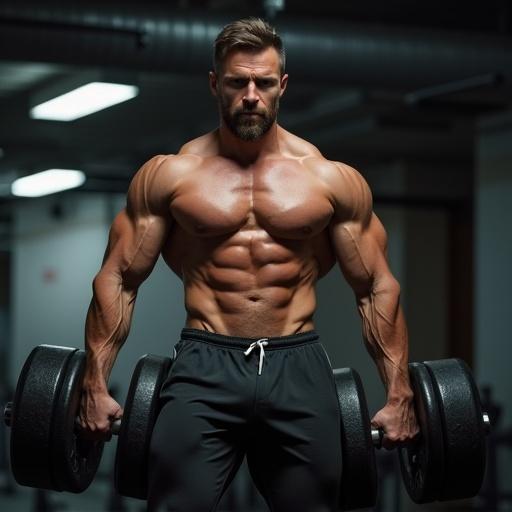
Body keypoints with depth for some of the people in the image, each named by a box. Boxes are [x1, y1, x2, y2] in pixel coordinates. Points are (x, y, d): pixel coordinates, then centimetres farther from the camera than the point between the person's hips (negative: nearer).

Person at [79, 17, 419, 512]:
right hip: (204, 367, -1)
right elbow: (118, 279, 5)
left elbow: (377, 288, 9)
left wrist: (398, 394, 3)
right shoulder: (169, 175, 5)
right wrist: (96, 383, -3)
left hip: (298, 367, 1)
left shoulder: (333, 179, 6)